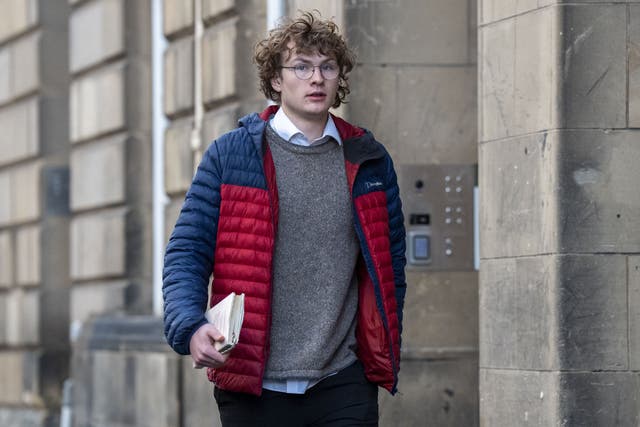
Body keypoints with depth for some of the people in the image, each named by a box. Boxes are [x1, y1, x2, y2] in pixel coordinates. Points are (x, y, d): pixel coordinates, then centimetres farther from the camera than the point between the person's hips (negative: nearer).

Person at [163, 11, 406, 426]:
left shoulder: (369, 161, 10)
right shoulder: (230, 155, 3)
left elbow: (391, 264, 16)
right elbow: (187, 252, -1)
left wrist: (386, 356, 9)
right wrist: (190, 327, -19)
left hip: (343, 386, 1)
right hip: (253, 388, -1)